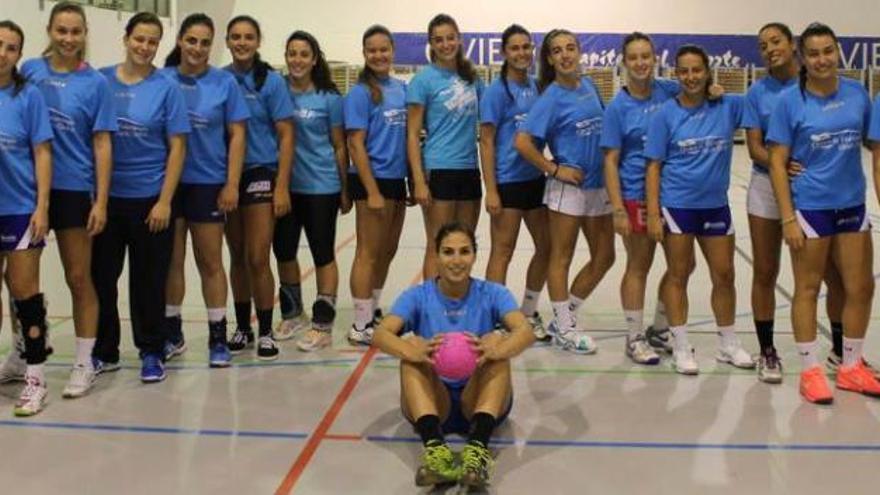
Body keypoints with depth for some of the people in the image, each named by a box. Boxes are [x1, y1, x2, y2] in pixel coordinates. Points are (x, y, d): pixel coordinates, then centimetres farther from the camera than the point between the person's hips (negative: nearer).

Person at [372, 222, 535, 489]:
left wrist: (493, 351, -42)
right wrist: (414, 352, -40)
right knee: (412, 345, -25)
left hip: (480, 398, 0)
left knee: (498, 341, -24)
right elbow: (380, 334, -18)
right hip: (432, 400, 0)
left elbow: (526, 332, -19)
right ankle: (434, 445, -46)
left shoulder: (492, 294, 0)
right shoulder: (418, 296, 0)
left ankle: (478, 446, -43)